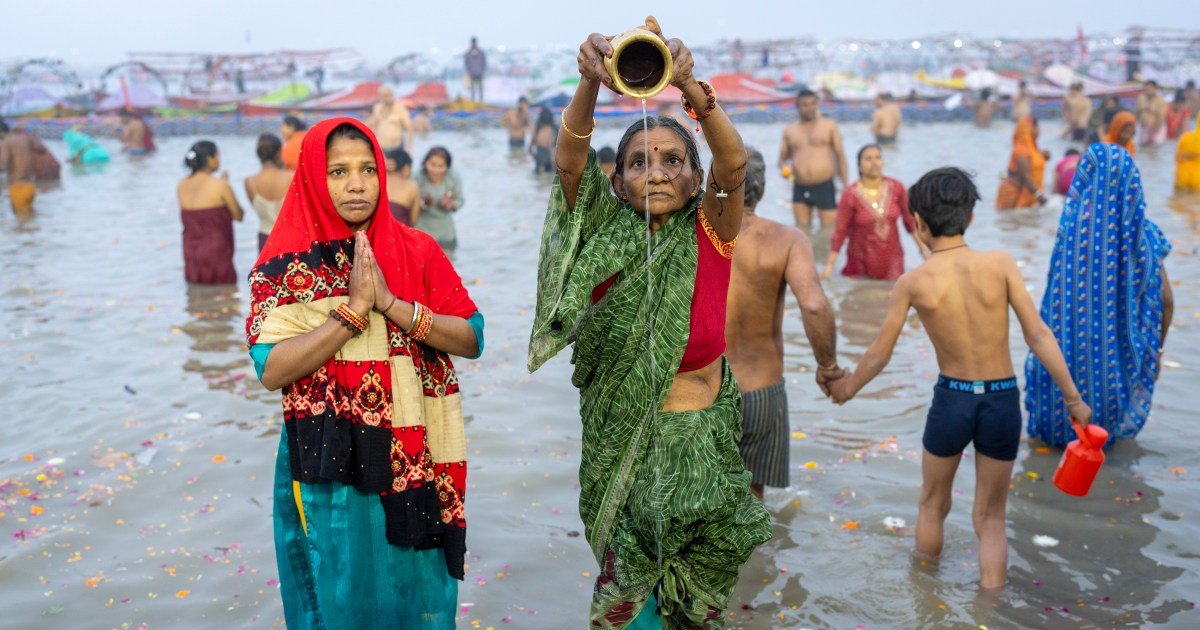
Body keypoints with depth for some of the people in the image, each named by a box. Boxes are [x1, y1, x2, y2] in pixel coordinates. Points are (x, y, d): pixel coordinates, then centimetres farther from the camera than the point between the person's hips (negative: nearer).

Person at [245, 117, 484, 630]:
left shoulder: (418, 250, 0)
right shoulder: (285, 263, -5)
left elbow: (471, 340, -7)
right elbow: (270, 370, -15)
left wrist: (391, 304, -19)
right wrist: (353, 309, -22)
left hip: (414, 463, 2)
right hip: (328, 469, -1)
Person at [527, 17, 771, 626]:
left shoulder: (710, 234, -7)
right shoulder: (607, 239, -7)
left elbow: (733, 165, -26)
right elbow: (569, 163, -23)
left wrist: (690, 87, -44)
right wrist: (589, 84, -42)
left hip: (703, 440, 1)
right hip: (622, 441, -1)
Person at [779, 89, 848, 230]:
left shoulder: (829, 126, 7)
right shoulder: (790, 131, 11)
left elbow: (840, 156, 7)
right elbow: (783, 158, 17)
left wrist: (845, 185, 2)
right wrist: (783, 167, -8)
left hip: (825, 187, -2)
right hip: (800, 188, 2)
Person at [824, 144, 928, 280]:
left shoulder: (896, 188, -3)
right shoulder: (850, 195, -12)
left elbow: (909, 219, 9)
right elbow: (839, 232, -9)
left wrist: (922, 247, 13)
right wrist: (829, 265, -11)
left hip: (893, 260, 2)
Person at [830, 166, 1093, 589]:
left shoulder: (912, 283, -10)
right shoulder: (1000, 264, -10)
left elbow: (879, 356, -1)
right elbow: (1039, 337, -9)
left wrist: (847, 388, 18)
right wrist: (1073, 399, 1)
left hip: (951, 400, 0)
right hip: (1003, 401, 1)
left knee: (932, 506, 24)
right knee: (990, 519, 17)